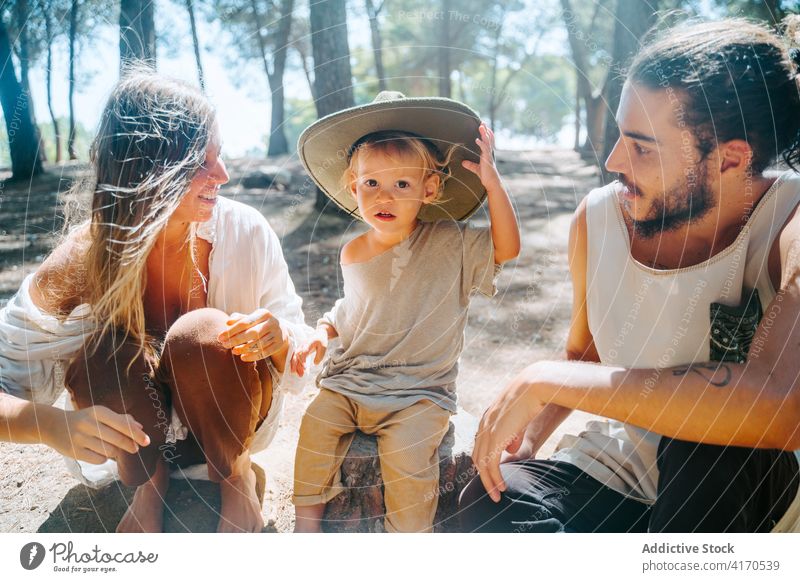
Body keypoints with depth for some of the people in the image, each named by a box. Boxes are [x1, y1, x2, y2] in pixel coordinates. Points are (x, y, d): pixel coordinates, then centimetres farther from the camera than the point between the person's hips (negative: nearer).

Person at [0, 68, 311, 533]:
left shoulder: (244, 230, -20)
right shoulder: (87, 257, -22)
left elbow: (300, 349, -11)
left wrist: (278, 339, -36)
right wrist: (55, 425, -43)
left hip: (232, 417, 0)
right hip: (134, 434, 0)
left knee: (200, 335, -32)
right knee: (105, 350, -31)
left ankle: (237, 476, -3)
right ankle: (151, 484, -1)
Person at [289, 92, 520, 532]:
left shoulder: (449, 243, -4)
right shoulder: (353, 253, 7)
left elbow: (506, 248, -15)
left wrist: (491, 182, -22)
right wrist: (323, 330, 2)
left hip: (418, 392, -3)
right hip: (349, 380, 4)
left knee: (407, 450, -26)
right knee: (316, 422, -19)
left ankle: (410, 533, -1)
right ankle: (307, 517, 4)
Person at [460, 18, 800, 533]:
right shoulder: (596, 217, -6)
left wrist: (547, 379, -35)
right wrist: (529, 436, -8)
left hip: (750, 483, -2)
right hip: (623, 457, 3)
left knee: (714, 412, -35)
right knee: (490, 505, -23)